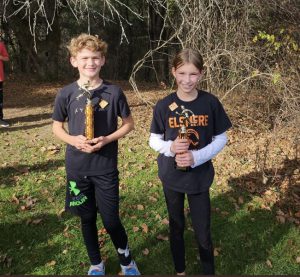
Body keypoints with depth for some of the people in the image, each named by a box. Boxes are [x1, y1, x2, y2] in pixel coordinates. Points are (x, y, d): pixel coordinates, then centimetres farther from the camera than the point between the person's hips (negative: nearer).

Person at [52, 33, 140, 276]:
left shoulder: (114, 92, -7)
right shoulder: (66, 94, -5)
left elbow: (129, 123, 2)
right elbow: (57, 127, 7)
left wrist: (107, 139, -14)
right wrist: (74, 140, -14)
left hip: (106, 168, -1)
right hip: (77, 167, 2)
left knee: (111, 220, 3)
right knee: (87, 218, 15)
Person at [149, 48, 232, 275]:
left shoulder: (211, 103, -9)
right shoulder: (163, 106, -9)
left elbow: (221, 138, -3)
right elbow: (153, 140, 0)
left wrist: (196, 157, -18)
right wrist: (170, 147, -22)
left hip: (200, 177, -1)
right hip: (171, 176, 1)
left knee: (203, 232, 7)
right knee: (176, 227, 18)